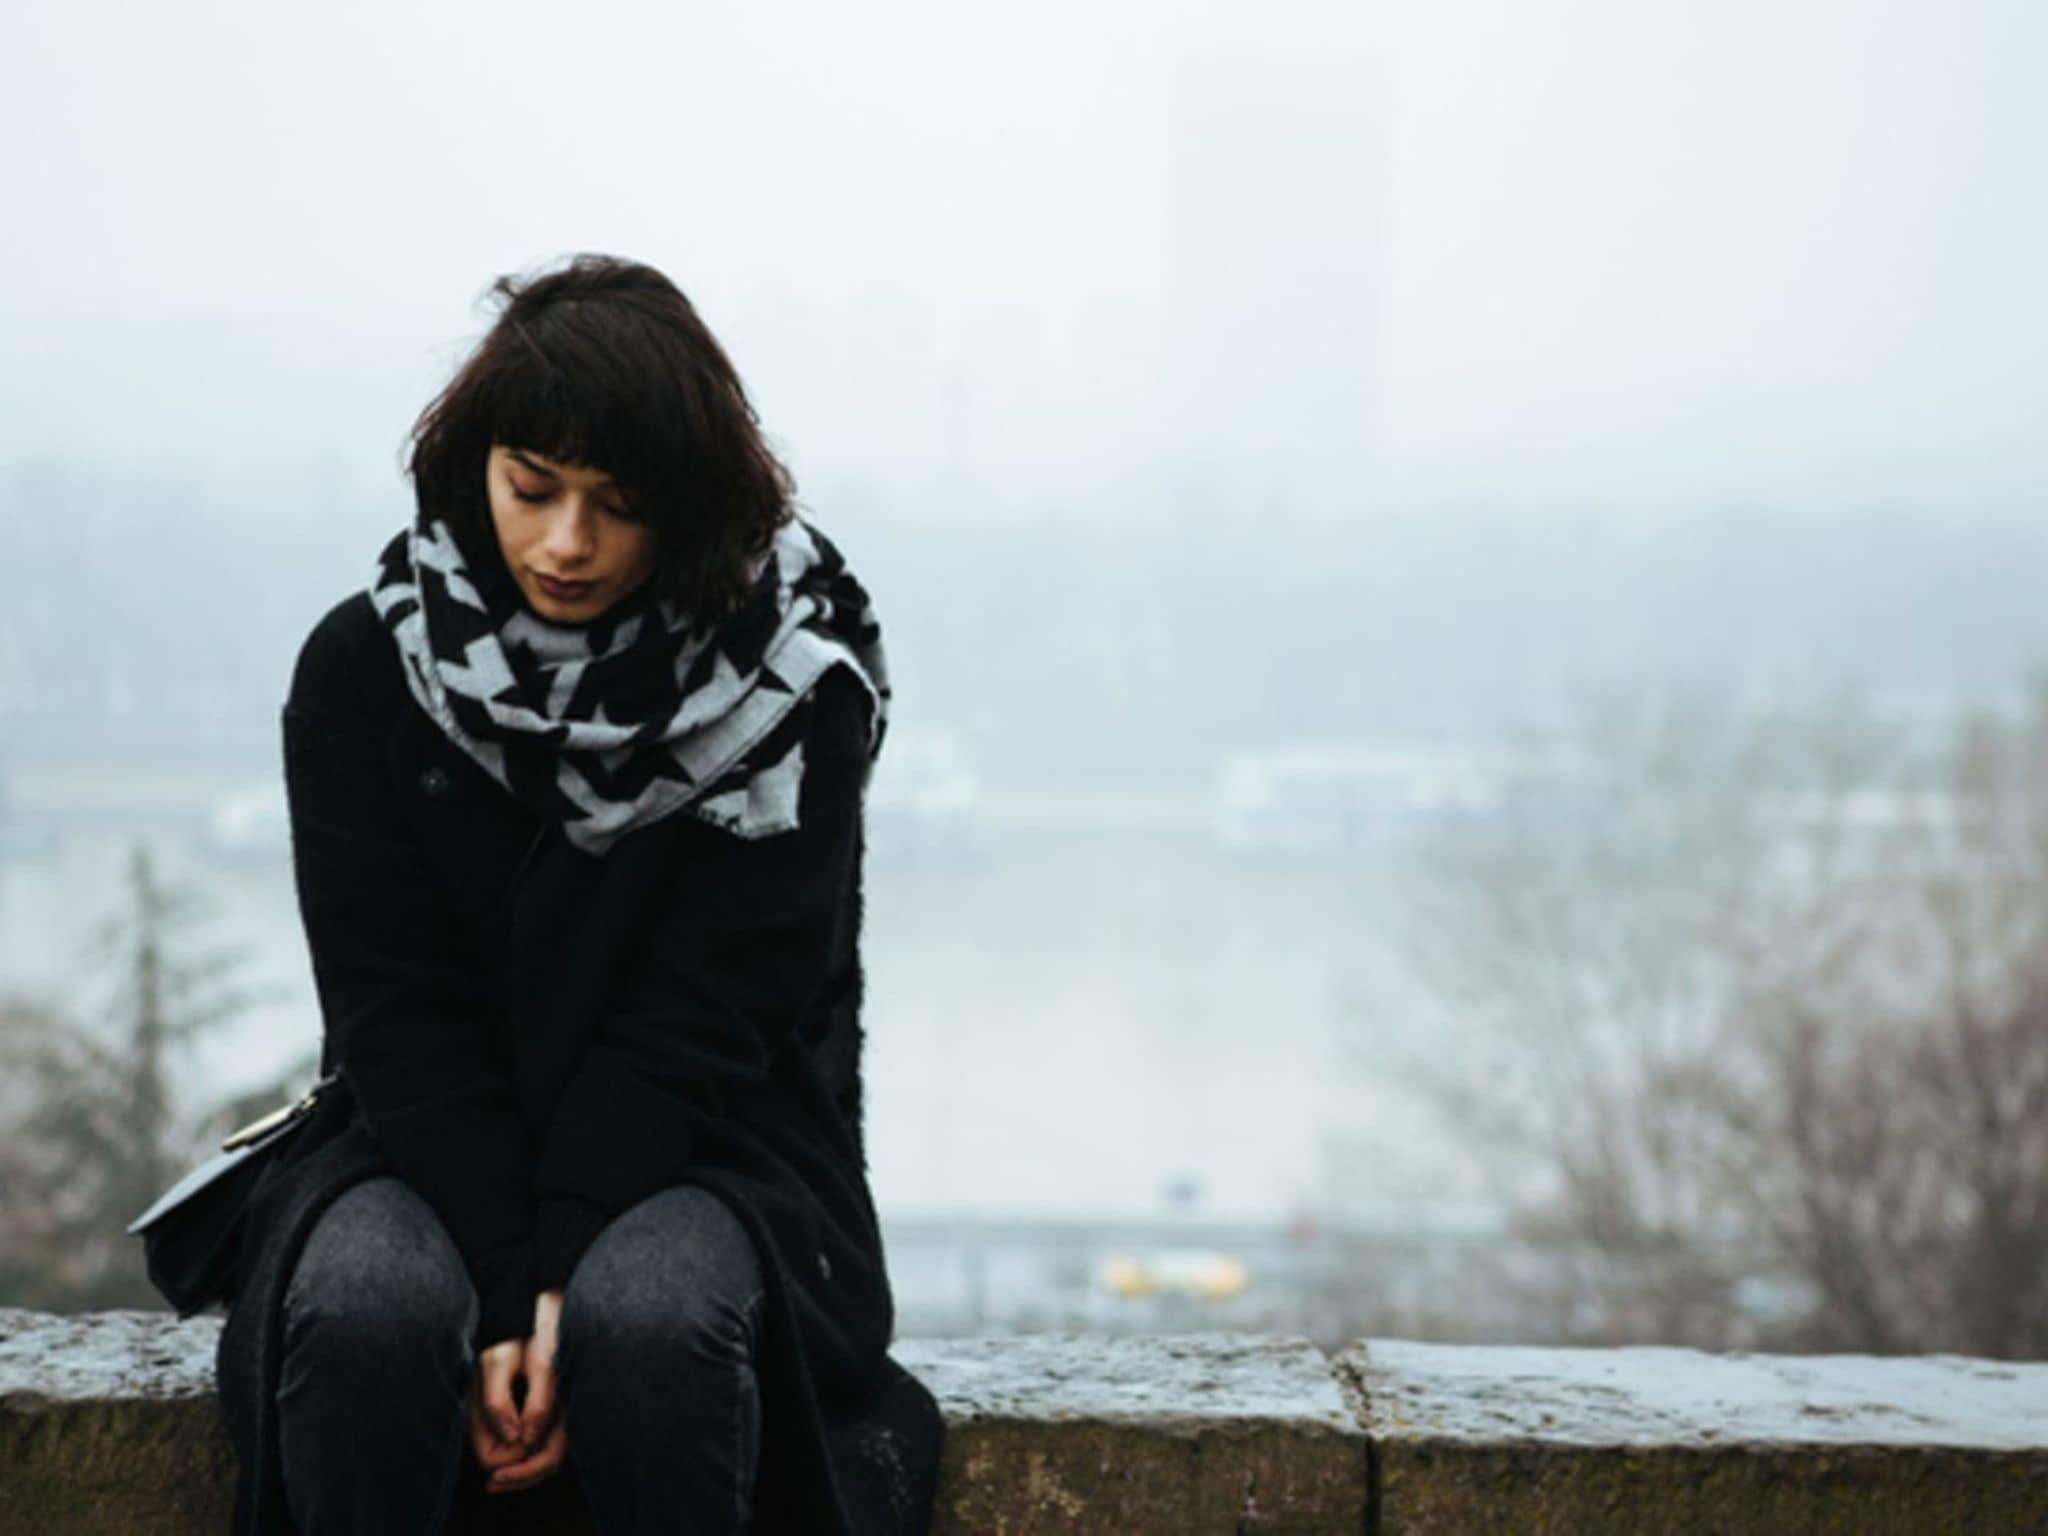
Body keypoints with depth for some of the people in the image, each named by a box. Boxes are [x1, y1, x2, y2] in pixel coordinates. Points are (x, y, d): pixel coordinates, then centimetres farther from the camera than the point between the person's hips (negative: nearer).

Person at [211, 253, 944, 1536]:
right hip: (437, 1141, 1)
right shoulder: (365, 668, -3)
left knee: (648, 1313, -34)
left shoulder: (794, 694, -8)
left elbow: (698, 1028, -12)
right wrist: (508, 1288, -19)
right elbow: (395, 1010, -7)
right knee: (362, 1305, -32)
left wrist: (559, 1282, -23)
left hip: (703, 1153, -1)